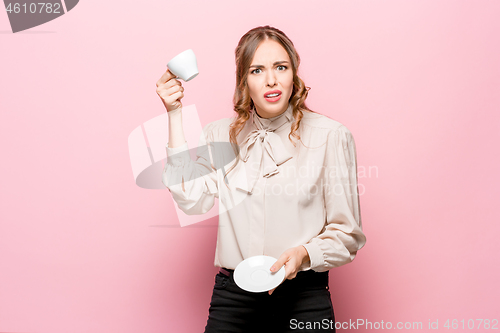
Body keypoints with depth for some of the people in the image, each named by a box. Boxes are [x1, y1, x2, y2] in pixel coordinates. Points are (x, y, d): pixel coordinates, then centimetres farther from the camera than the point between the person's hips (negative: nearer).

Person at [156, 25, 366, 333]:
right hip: (233, 294, 2)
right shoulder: (221, 135, 6)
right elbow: (192, 200, -11)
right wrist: (175, 115, -8)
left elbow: (347, 233, -1)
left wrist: (304, 254, -20)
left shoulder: (331, 136, -5)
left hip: (304, 298, -2)